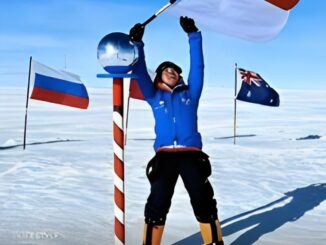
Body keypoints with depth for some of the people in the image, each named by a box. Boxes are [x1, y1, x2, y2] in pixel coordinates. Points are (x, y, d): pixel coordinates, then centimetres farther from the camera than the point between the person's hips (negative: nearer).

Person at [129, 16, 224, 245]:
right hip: (164, 156, 0)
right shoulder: (154, 97, 17)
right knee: (157, 204, -2)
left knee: (204, 202, 4)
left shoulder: (190, 93, 17)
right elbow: (140, 73, 9)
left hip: (192, 155, 0)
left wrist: (193, 35, 5)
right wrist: (137, 42, -1)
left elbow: (197, 66, 11)